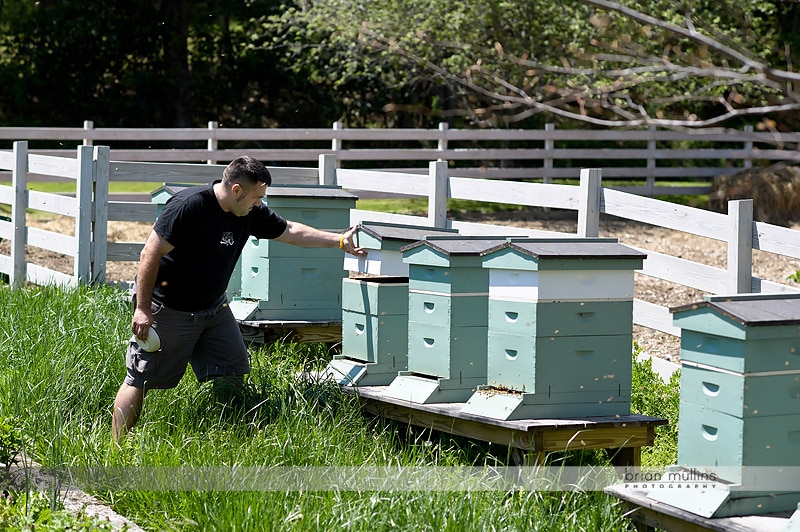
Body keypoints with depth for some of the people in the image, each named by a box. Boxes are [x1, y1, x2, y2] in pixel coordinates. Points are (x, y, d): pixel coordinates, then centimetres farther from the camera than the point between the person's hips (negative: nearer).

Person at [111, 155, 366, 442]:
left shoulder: (251, 213, -1)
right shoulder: (189, 206, -24)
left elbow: (291, 231, 13)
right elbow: (151, 254, -23)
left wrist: (340, 241, 8)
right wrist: (142, 309, -23)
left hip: (213, 308, 8)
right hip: (168, 310, -8)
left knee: (233, 372, 6)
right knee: (140, 381, -5)